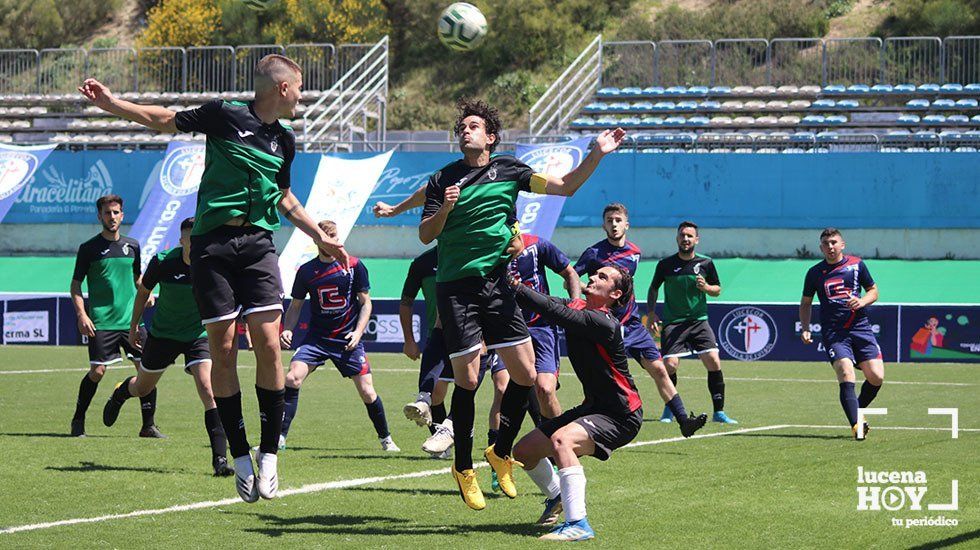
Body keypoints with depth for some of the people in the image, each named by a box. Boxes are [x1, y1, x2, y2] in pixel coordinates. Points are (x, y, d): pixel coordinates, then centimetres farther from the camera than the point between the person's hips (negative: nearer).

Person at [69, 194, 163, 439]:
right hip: (101, 322, -4)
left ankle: (148, 425, 4)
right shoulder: (89, 248, 0)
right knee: (97, 371, -10)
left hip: (131, 318, 4)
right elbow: (75, 285, 2)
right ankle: (78, 421, 9)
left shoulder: (132, 246, 12)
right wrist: (81, 314, -11)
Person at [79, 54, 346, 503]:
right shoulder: (226, 115, -2)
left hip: (258, 242, 4)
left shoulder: (285, 141, 15)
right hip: (212, 243, -4)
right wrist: (111, 103, -2)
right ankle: (240, 457, 5)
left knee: (268, 344, -10)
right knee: (223, 349, -3)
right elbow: (164, 120, 5)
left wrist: (320, 237, 30)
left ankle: (269, 453, -2)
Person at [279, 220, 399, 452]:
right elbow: (295, 305, 11)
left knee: (367, 392, -5)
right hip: (316, 337, 1)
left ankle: (386, 439, 17)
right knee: (292, 378, -19)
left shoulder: (354, 266, -1)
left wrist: (358, 332, -10)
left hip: (348, 338, -1)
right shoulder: (306, 271, 2)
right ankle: (280, 437, -14)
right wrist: (287, 330, -7)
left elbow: (365, 303, 3)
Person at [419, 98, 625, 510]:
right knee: (467, 379, -6)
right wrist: (444, 209, -19)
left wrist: (596, 155, -4)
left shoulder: (508, 170, 8)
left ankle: (501, 453, 18)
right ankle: (463, 467, 10)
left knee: (525, 375, -3)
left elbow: (565, 186, 7)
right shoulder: (443, 180, 2)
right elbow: (425, 235, 0)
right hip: (455, 287, -3)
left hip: (496, 283, 3)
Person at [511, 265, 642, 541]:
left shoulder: (604, 324, -24)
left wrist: (514, 288, -33)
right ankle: (556, 497, 42)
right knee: (524, 450, 12)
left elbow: (554, 311, -33)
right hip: (593, 407, 9)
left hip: (620, 417, -9)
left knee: (561, 439, -35)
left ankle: (578, 524, -36)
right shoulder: (575, 306, 2)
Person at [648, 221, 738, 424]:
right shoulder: (665, 264, -1)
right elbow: (653, 288, 13)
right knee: (670, 365, -14)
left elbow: (717, 290, 14)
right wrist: (652, 314, 2)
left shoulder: (705, 263, 3)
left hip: (699, 321, 1)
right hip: (672, 323, -1)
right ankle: (669, 409, 9)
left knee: (714, 362, -11)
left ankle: (719, 412, -2)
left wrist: (706, 287, -9)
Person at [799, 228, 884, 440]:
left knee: (876, 377, -8)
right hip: (833, 333, -2)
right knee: (846, 373, -23)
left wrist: (862, 302, -6)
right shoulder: (815, 273, 7)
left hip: (860, 327, 2)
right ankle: (856, 425, -29)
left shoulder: (856, 265, 8)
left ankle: (857, 413, 20)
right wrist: (805, 329, 3)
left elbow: (873, 291, 16)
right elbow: (805, 303, 18)